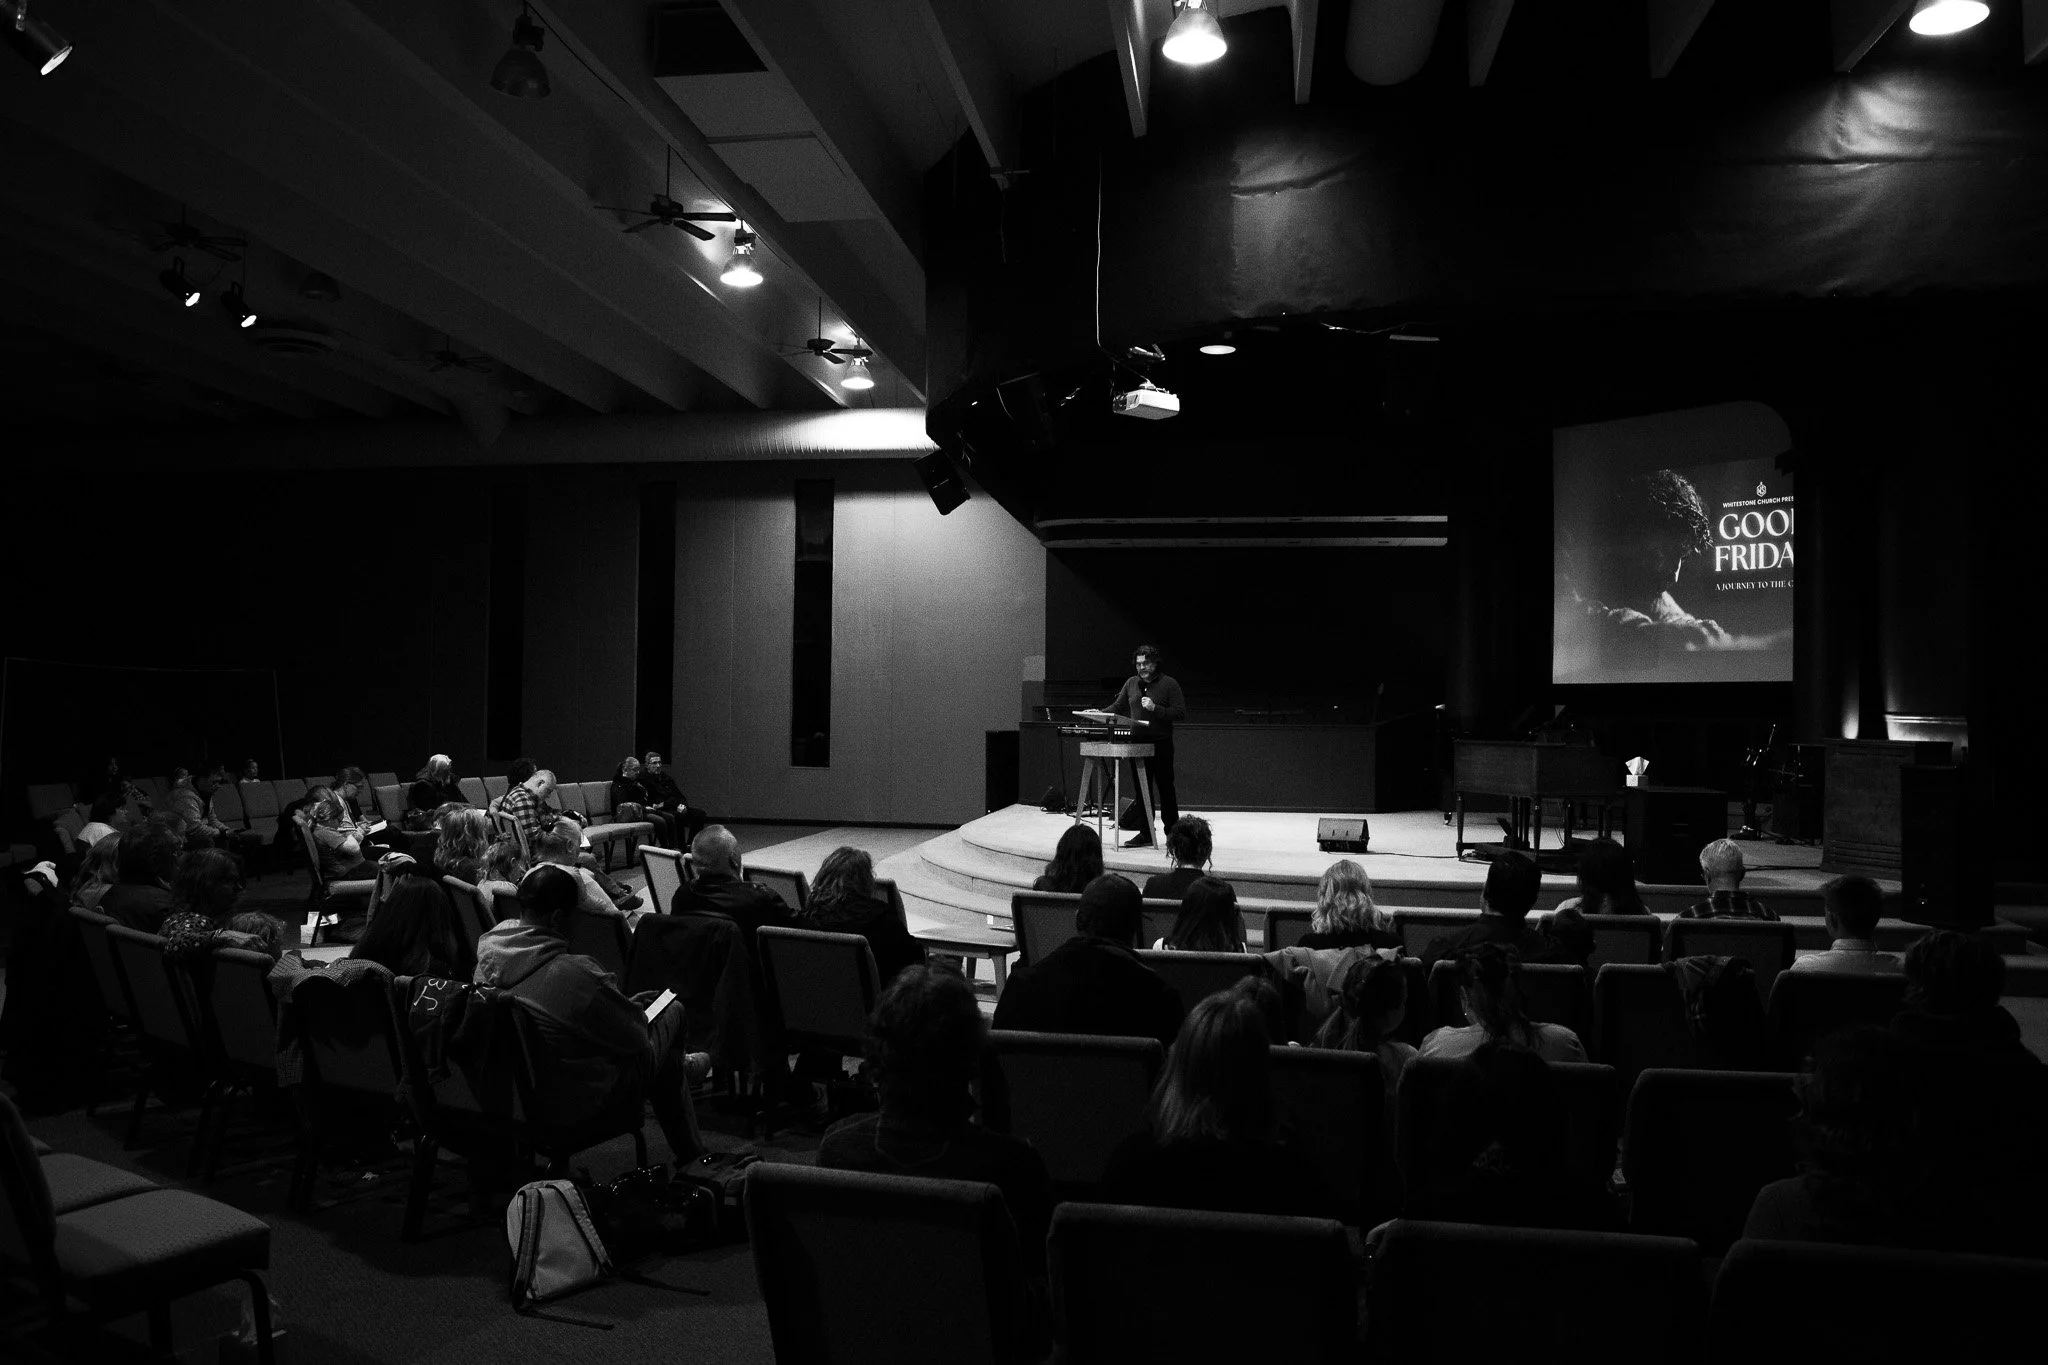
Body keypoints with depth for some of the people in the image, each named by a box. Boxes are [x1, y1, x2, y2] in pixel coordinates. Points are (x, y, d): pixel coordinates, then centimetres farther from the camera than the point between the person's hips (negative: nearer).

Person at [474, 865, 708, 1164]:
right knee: (671, 1014, 12)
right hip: (572, 1106, -7)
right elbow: (634, 1036, -18)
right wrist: (636, 1008, 4)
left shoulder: (487, 950, -9)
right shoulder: (577, 975, -32)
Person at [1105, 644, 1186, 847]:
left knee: (1165, 788, 2)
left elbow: (1181, 714, -9)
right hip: (1137, 744, 5)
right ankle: (1145, 833, 11)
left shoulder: (1169, 684, -3)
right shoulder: (1131, 683, 12)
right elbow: (1118, 707, 18)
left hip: (1161, 745, -5)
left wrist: (1155, 708, -18)